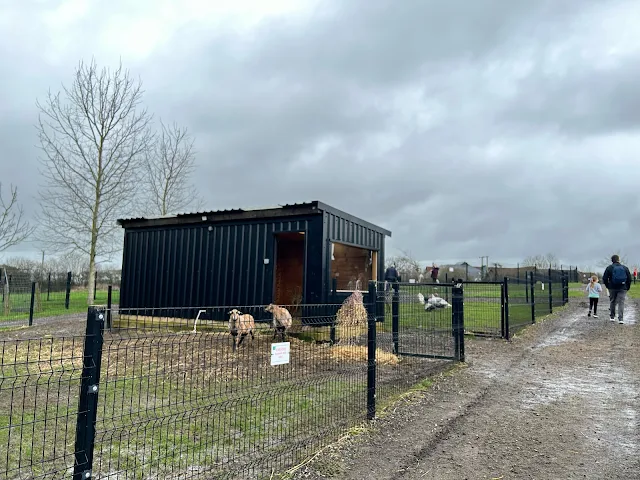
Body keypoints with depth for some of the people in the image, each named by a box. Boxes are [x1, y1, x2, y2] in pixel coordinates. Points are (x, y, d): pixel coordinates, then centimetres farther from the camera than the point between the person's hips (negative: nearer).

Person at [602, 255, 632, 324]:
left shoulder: (609, 268, -1)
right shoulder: (625, 268, 4)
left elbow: (604, 279, -4)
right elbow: (629, 279, 6)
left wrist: (608, 286, 9)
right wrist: (627, 287, 13)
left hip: (612, 288, 0)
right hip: (622, 288, 0)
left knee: (612, 302, 13)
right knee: (621, 303, -1)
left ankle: (612, 317, 20)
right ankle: (620, 319, -10)